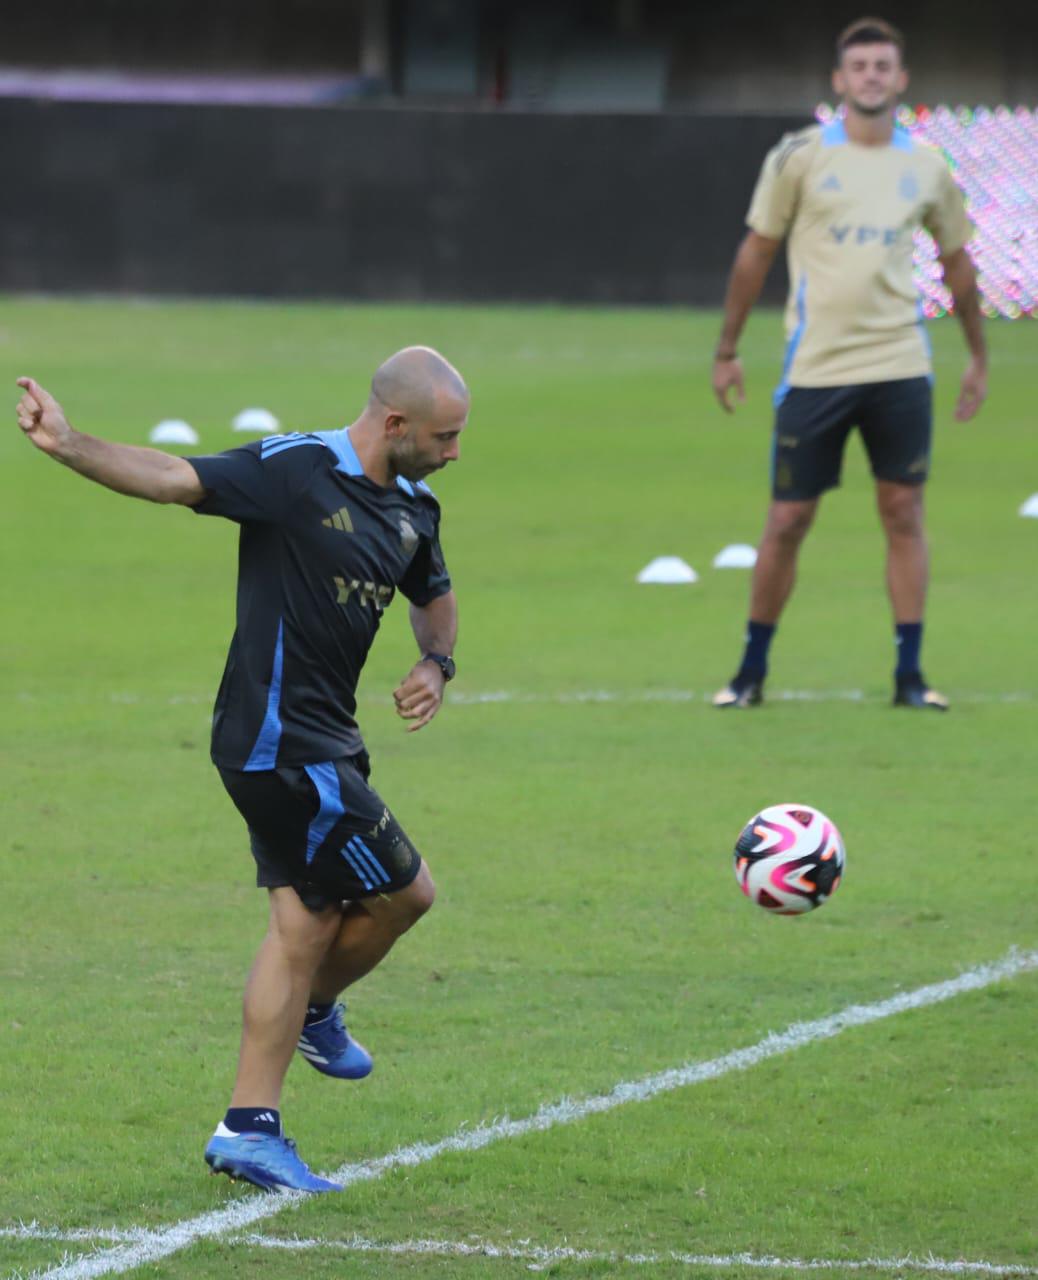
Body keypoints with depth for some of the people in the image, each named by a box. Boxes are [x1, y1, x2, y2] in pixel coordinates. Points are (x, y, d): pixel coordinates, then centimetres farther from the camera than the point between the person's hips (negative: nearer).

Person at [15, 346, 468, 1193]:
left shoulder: (414, 510, 9)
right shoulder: (293, 471, -16)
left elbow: (436, 598, 27)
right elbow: (172, 479, -22)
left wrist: (436, 664, 6)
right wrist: (68, 446, -35)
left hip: (324, 742, 9)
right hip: (278, 740, -9)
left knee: (307, 926, 11)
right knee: (403, 893, -2)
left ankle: (250, 1130, 18)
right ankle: (314, 1011, 25)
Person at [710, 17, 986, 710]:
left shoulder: (926, 167, 6)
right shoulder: (800, 156, -1)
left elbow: (957, 261, 18)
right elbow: (756, 253, 5)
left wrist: (979, 358, 19)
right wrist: (727, 352, 5)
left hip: (899, 366, 2)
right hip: (814, 368, -2)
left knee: (904, 513, 0)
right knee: (787, 522, 1)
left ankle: (910, 674, 6)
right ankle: (752, 671, 13)